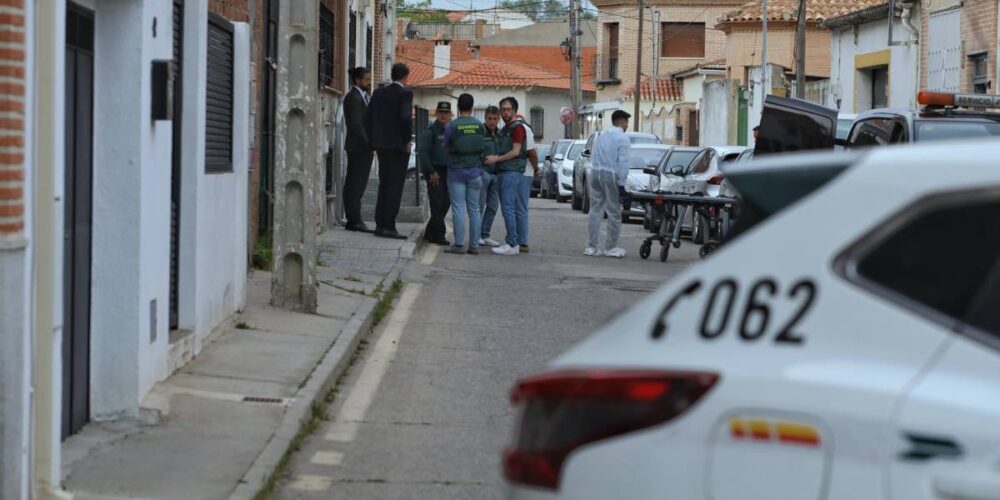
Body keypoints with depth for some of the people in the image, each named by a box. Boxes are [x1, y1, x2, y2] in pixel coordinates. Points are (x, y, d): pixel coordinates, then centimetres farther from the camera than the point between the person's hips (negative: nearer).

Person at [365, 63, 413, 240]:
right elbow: (406, 117, -21)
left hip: (381, 145, 6)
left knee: (384, 185, 13)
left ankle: (380, 225, 12)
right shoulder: (405, 93, -9)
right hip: (398, 145, -6)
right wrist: (408, 140, -10)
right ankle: (389, 226, -8)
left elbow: (368, 118, 8)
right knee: (395, 187, -4)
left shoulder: (379, 93, 9)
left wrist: (374, 141, 14)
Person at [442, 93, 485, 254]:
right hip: (475, 171, 3)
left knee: (458, 209, -2)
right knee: (474, 209, 7)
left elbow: (446, 148, 0)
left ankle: (458, 244, -6)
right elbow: (482, 147, 6)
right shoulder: (480, 126, -2)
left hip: (456, 170, -3)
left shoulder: (451, 126, -10)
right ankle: (474, 245, 6)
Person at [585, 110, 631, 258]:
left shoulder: (601, 136, 16)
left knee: (595, 210, 9)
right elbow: (623, 163, -11)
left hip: (595, 173, 7)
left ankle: (592, 246, 6)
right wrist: (621, 184, -11)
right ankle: (611, 247, 3)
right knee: (614, 212, 1)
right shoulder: (622, 139, -5)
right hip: (610, 175, -7)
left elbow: (593, 158, 16)